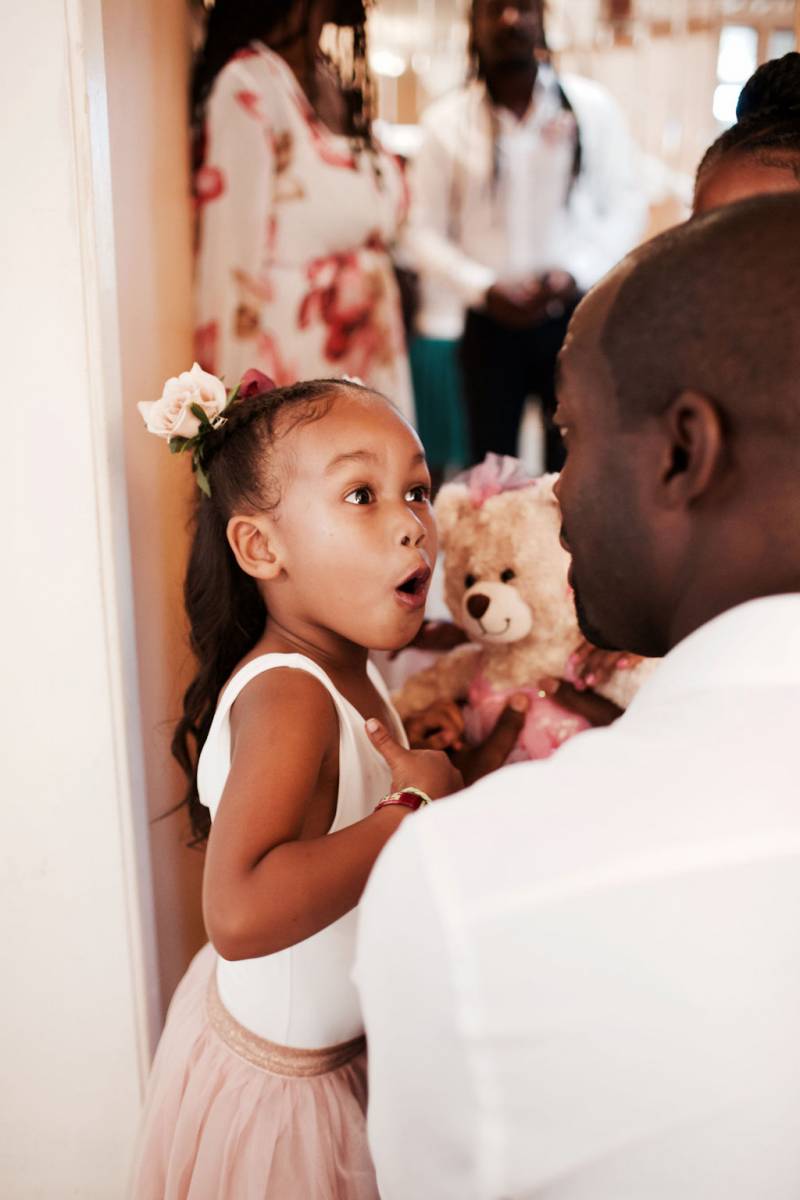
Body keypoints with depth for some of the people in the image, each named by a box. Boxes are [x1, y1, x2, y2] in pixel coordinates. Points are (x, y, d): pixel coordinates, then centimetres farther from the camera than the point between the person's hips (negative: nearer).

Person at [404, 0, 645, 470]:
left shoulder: (592, 106, 3)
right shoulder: (447, 121, 2)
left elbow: (627, 206, 4)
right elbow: (425, 231, 3)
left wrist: (574, 273, -11)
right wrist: (484, 287, -12)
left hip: (576, 316, 0)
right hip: (492, 323, 0)